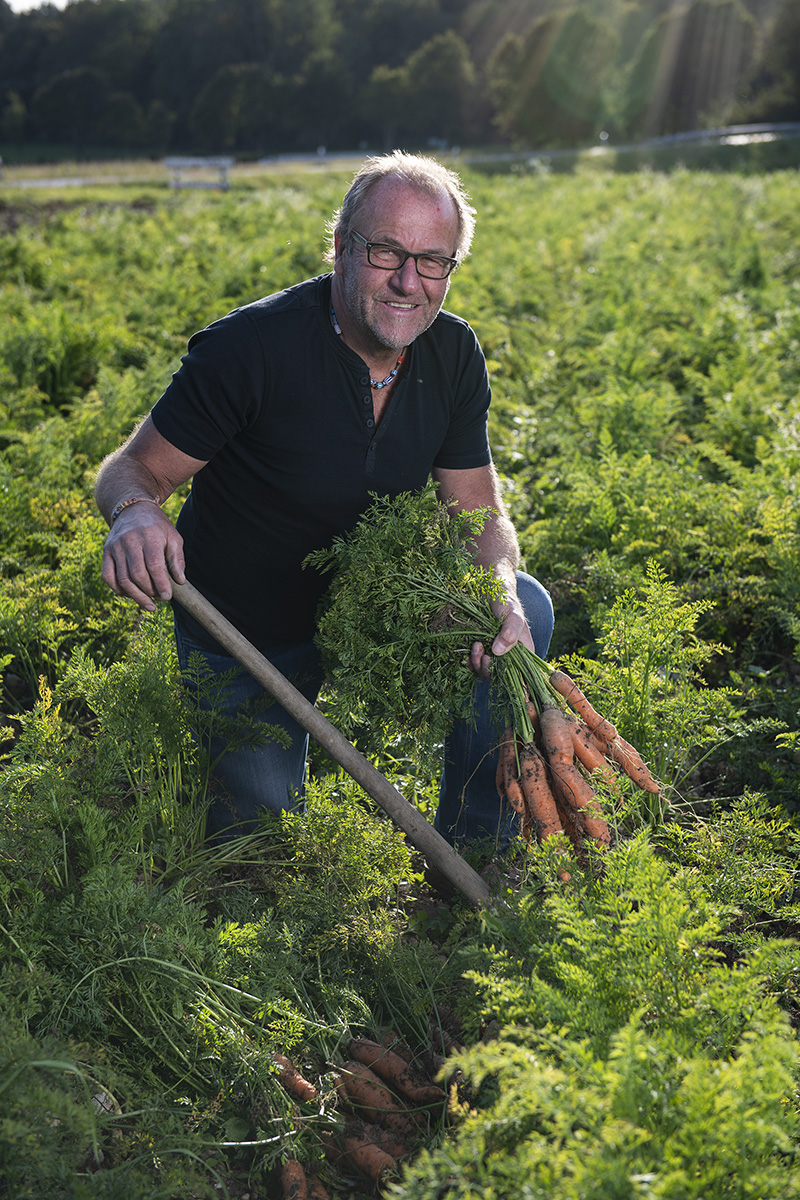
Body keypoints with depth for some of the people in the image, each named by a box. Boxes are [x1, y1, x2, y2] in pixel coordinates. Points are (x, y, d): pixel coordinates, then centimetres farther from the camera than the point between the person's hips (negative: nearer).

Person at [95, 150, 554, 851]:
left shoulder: (453, 354, -9)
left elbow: (481, 514, -4)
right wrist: (136, 513, -44)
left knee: (528, 607, -18)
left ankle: (473, 868, -2)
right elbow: (132, 470, -18)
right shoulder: (250, 346, -26)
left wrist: (500, 595, -27)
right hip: (247, 640, -4)